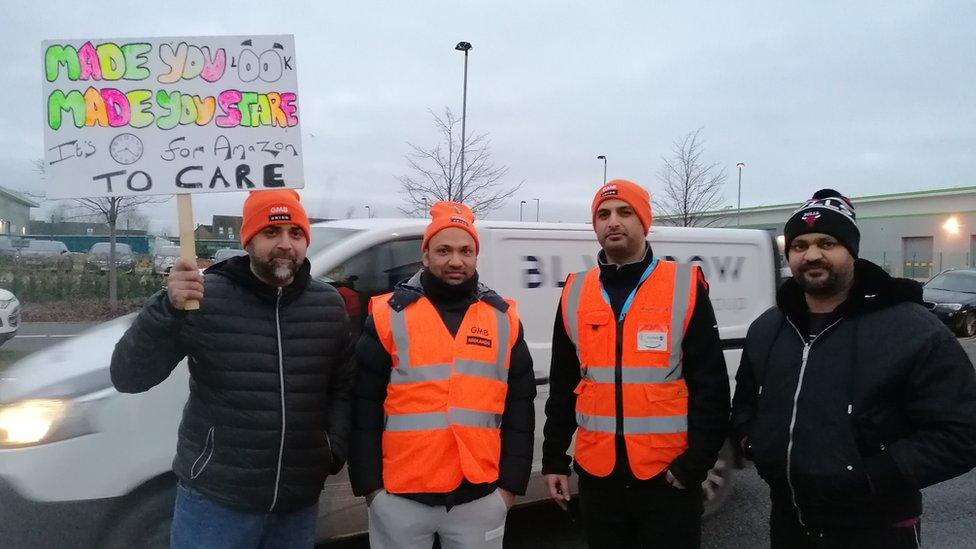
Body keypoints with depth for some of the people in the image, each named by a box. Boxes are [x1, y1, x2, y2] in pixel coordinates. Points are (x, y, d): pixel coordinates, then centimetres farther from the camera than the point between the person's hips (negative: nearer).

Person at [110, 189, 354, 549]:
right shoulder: (205, 297, -10)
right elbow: (127, 379, -10)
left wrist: (333, 450, 0)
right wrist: (167, 308, -24)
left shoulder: (329, 306, 2)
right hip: (216, 501, -3)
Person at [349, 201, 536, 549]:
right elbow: (364, 407, -2)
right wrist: (369, 484, -4)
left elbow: (520, 408, 6)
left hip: (481, 498, 2)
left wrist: (511, 482, 3)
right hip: (399, 498, -1)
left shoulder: (504, 318, 4)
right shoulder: (389, 314, -2)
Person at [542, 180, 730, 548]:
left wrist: (696, 463, -11)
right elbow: (562, 387, 9)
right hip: (597, 474, 4)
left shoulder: (685, 287, -6)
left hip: (668, 473, -3)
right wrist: (554, 459, 9)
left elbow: (711, 386, -7)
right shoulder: (575, 293, 4)